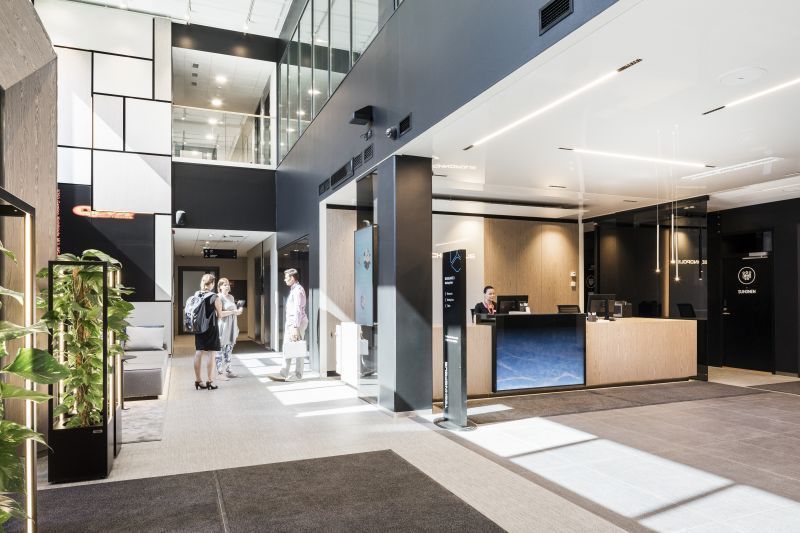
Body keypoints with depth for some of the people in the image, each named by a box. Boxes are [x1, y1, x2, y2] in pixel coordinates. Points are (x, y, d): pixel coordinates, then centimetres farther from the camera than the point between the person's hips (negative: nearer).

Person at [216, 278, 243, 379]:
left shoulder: (231, 297, 15)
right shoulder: (218, 297, -8)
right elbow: (219, 313, -18)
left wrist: (238, 311, 11)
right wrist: (233, 312, -17)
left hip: (231, 326, 7)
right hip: (223, 326, -7)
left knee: (229, 349, 10)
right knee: (221, 349, -3)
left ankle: (227, 370, 17)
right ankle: (220, 372, 1)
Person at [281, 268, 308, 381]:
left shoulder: (298, 290, -15)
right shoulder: (293, 290, 16)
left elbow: (298, 310, -21)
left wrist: (296, 327, -25)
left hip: (297, 322, -10)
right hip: (290, 322, 10)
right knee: (287, 347, 13)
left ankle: (298, 375, 5)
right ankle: (285, 372, 20)